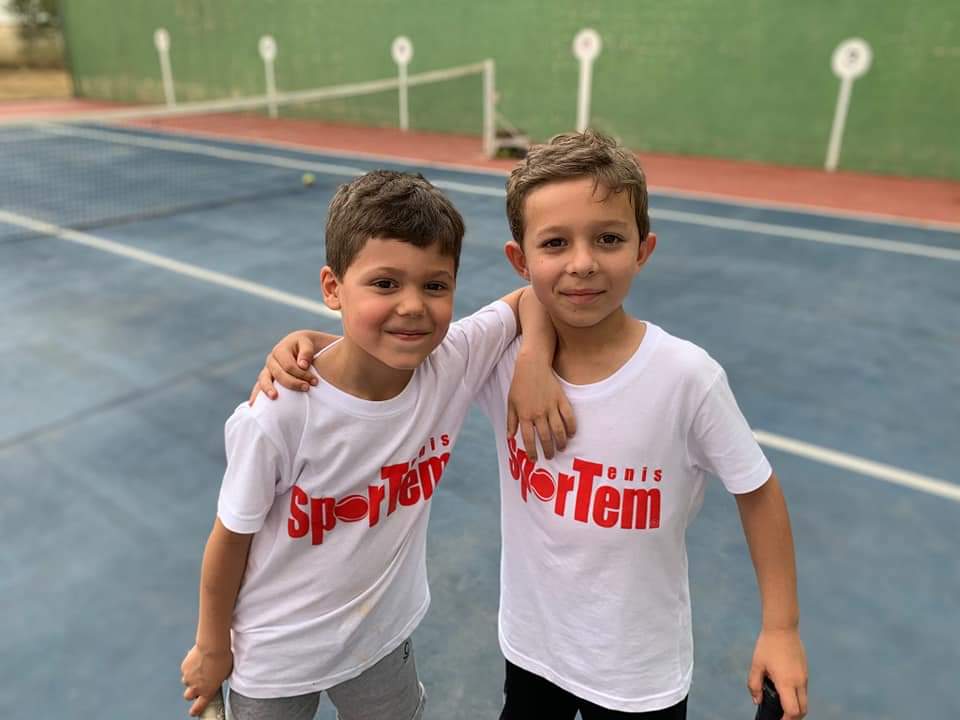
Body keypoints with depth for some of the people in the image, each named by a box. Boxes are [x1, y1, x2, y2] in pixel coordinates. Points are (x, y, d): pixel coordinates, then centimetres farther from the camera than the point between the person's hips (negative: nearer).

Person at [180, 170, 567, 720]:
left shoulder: (454, 362, -24)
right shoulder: (277, 416, -31)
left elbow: (533, 297, -9)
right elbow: (231, 540, -16)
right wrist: (212, 649, -1)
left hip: (385, 636, 3)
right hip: (276, 658, -3)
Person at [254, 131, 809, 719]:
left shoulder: (686, 377, -24)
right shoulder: (501, 353, -17)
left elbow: (758, 492, -10)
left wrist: (782, 629, -5)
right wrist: (307, 342, -21)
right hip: (530, 644, 3)